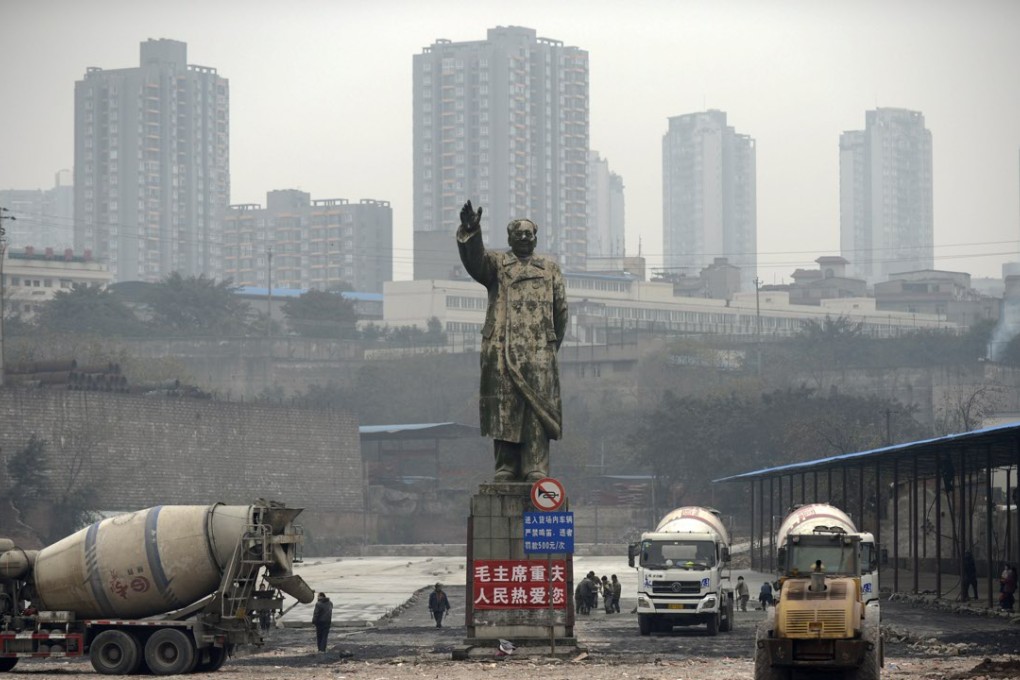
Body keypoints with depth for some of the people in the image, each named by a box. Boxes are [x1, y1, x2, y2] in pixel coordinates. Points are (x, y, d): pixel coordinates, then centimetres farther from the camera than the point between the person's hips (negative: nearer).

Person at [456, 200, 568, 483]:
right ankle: (506, 467, -1)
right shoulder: (497, 263, 14)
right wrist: (470, 232, -27)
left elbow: (560, 308, 18)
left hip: (538, 348, 1)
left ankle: (535, 468, -11)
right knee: (504, 406, -3)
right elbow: (475, 260, -8)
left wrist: (553, 344, 11)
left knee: (538, 404, -8)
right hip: (502, 347, -1)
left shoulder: (550, 268, 20)